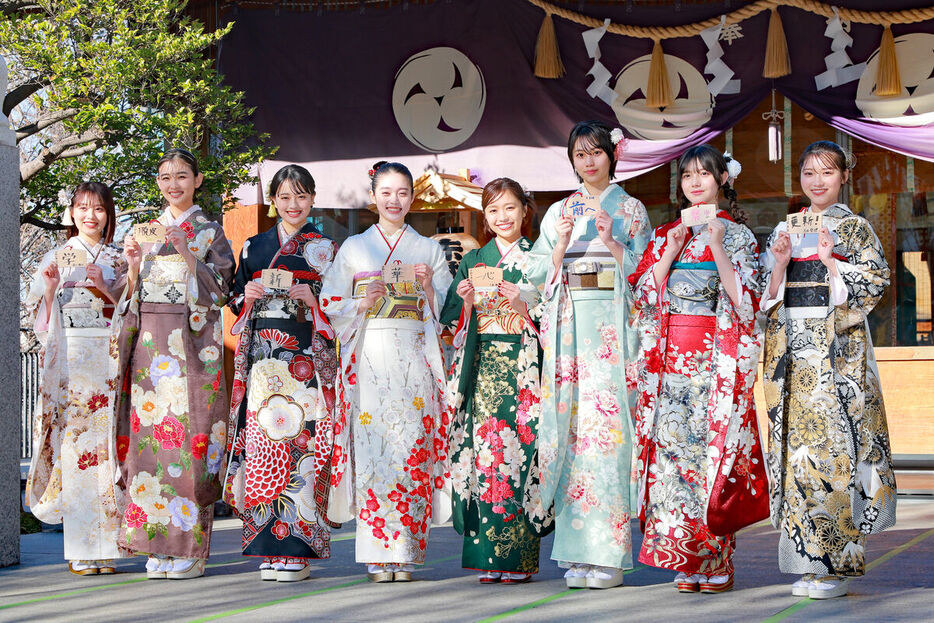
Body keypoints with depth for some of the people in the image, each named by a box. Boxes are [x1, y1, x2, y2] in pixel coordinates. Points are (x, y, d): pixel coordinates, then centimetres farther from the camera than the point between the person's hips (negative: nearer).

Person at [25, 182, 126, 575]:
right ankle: (80, 551, -5)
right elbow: (42, 318, 7)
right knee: (74, 444, -8)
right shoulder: (56, 259, 10)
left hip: (109, 359, 1)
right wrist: (50, 289, -12)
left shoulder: (118, 261, 14)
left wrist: (105, 289, -7)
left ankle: (104, 548, 0)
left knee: (107, 447, -4)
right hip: (70, 359, -1)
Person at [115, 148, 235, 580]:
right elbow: (134, 296, 16)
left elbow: (220, 289, -6)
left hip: (192, 343, -4)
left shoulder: (210, 232, 5)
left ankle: (189, 546, -4)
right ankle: (158, 544, 4)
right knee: (150, 433, -1)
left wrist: (187, 252, -16)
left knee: (188, 431, -8)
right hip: (150, 343, 4)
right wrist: (133, 266, -3)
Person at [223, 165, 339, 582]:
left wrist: (309, 295, -13)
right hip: (262, 357, 3)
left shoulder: (325, 248, 9)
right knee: (262, 439, -4)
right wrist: (249, 295, -2)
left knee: (300, 440, -9)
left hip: (305, 358, -3)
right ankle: (269, 549, 0)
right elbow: (236, 300, 19)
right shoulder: (253, 246, 17)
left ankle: (298, 549, -6)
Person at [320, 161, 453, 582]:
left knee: (411, 446, -7)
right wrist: (362, 303, -7)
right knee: (372, 445, -9)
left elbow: (447, 310, 12)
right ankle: (377, 555, -7)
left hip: (413, 358, 0)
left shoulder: (429, 249, 14)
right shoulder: (353, 248, 14)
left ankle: (405, 553, -4)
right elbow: (330, 304, 10)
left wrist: (428, 287, -7)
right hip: (368, 357, 0)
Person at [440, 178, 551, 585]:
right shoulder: (472, 261, 15)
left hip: (524, 371, -2)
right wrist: (466, 302, -6)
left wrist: (523, 306, -15)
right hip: (482, 371, 2)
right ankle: (487, 557, -1)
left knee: (518, 452, -9)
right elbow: (453, 322, 13)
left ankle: (518, 558, -5)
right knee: (484, 453, -5)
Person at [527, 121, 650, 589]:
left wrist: (610, 243, -12)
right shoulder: (558, 212, 18)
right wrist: (561, 245, -7)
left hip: (611, 326, -3)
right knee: (570, 423, -3)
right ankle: (578, 552, 1)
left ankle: (608, 555, -9)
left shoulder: (631, 209, 9)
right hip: (568, 325, 3)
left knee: (607, 425, -11)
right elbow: (538, 271, 10)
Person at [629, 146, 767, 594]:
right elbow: (645, 293, 7)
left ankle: (716, 561, -2)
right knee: (669, 445, -3)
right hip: (669, 356, 4)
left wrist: (718, 248, -13)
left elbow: (743, 298, -6)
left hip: (715, 354, -3)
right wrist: (672, 251, -4)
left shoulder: (738, 235, 6)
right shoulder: (665, 234, 16)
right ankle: (685, 562, 2)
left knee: (712, 446, -9)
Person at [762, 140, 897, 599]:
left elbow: (876, 282, -4)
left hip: (837, 350, -4)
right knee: (796, 445, 0)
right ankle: (808, 561, 6)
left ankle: (836, 565, -5)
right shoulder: (784, 230, 15)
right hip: (792, 350, 4)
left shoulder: (855, 228, 4)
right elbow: (768, 294, 12)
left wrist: (832, 262, -14)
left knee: (834, 447, -9)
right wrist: (781, 264, -6)